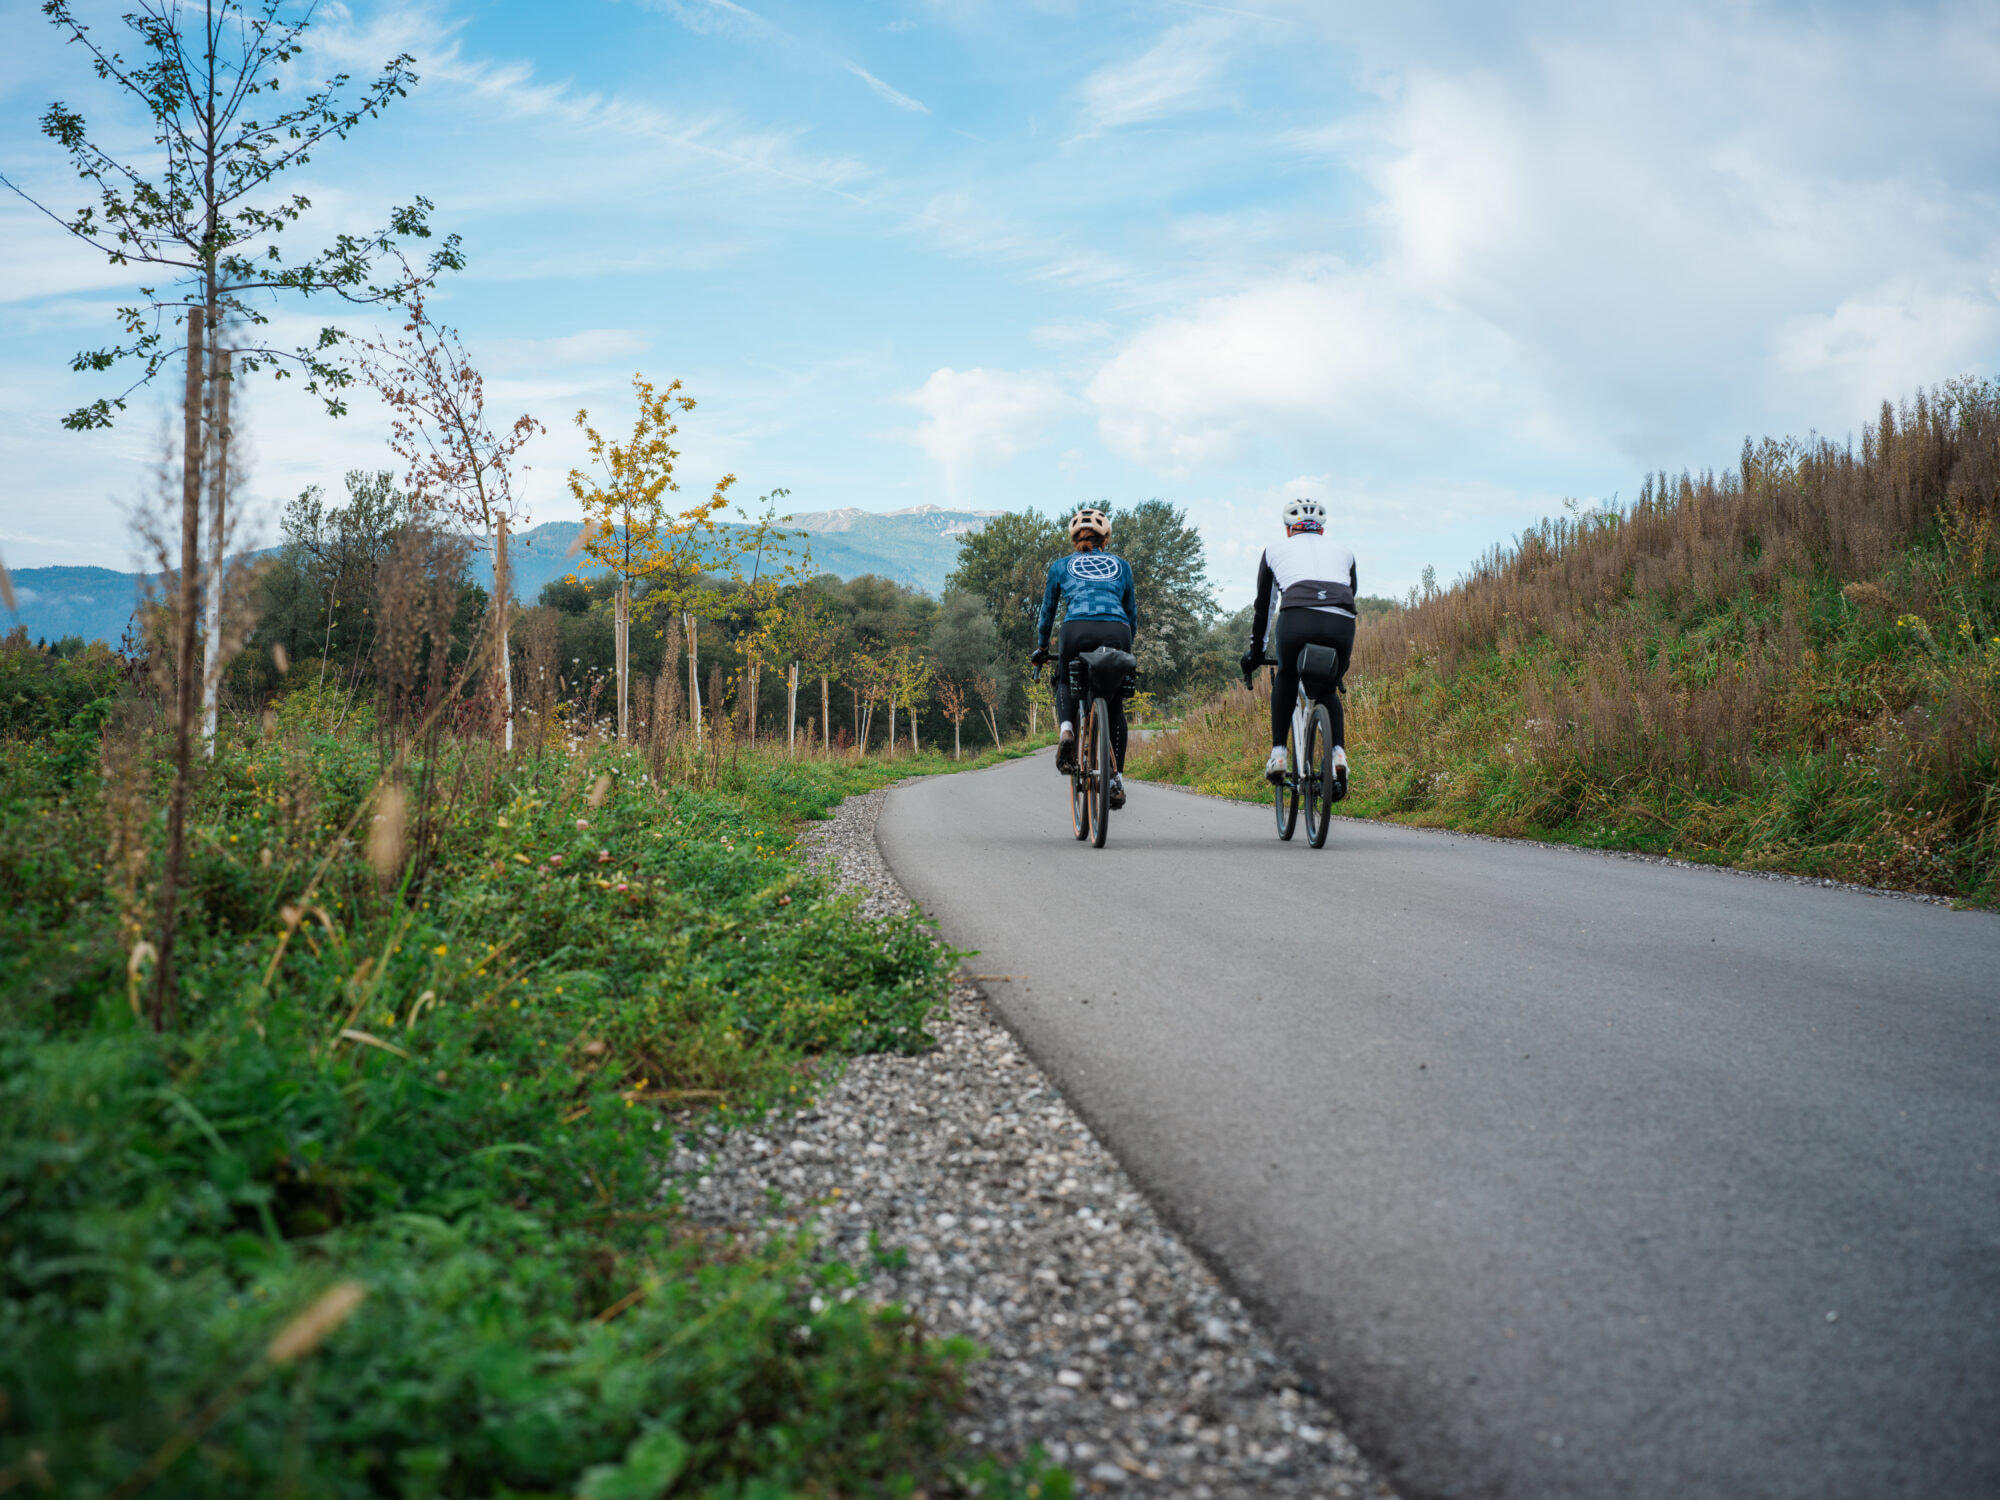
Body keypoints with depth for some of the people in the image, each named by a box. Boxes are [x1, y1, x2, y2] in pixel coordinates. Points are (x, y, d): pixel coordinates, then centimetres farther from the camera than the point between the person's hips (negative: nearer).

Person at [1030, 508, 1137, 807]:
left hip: (1078, 629, -1)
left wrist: (1041, 648, 43)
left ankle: (1066, 729, -2)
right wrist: (1126, 647, 44)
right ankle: (1117, 778, 9)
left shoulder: (1061, 565, 23)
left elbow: (1047, 611, 30)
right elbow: (1132, 613, 31)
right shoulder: (1121, 565, 26)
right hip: (1116, 633, 1)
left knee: (1065, 682, 28)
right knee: (1115, 704, 17)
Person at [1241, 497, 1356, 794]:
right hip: (1341, 624, 2)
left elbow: (1263, 606, 33)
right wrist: (1344, 656, 47)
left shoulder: (1275, 550, 28)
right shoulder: (1343, 552, 32)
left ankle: (1278, 753, 16)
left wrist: (1255, 652, 43)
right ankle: (1338, 752, 3)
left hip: (1297, 618, -1)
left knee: (1286, 678, 29)